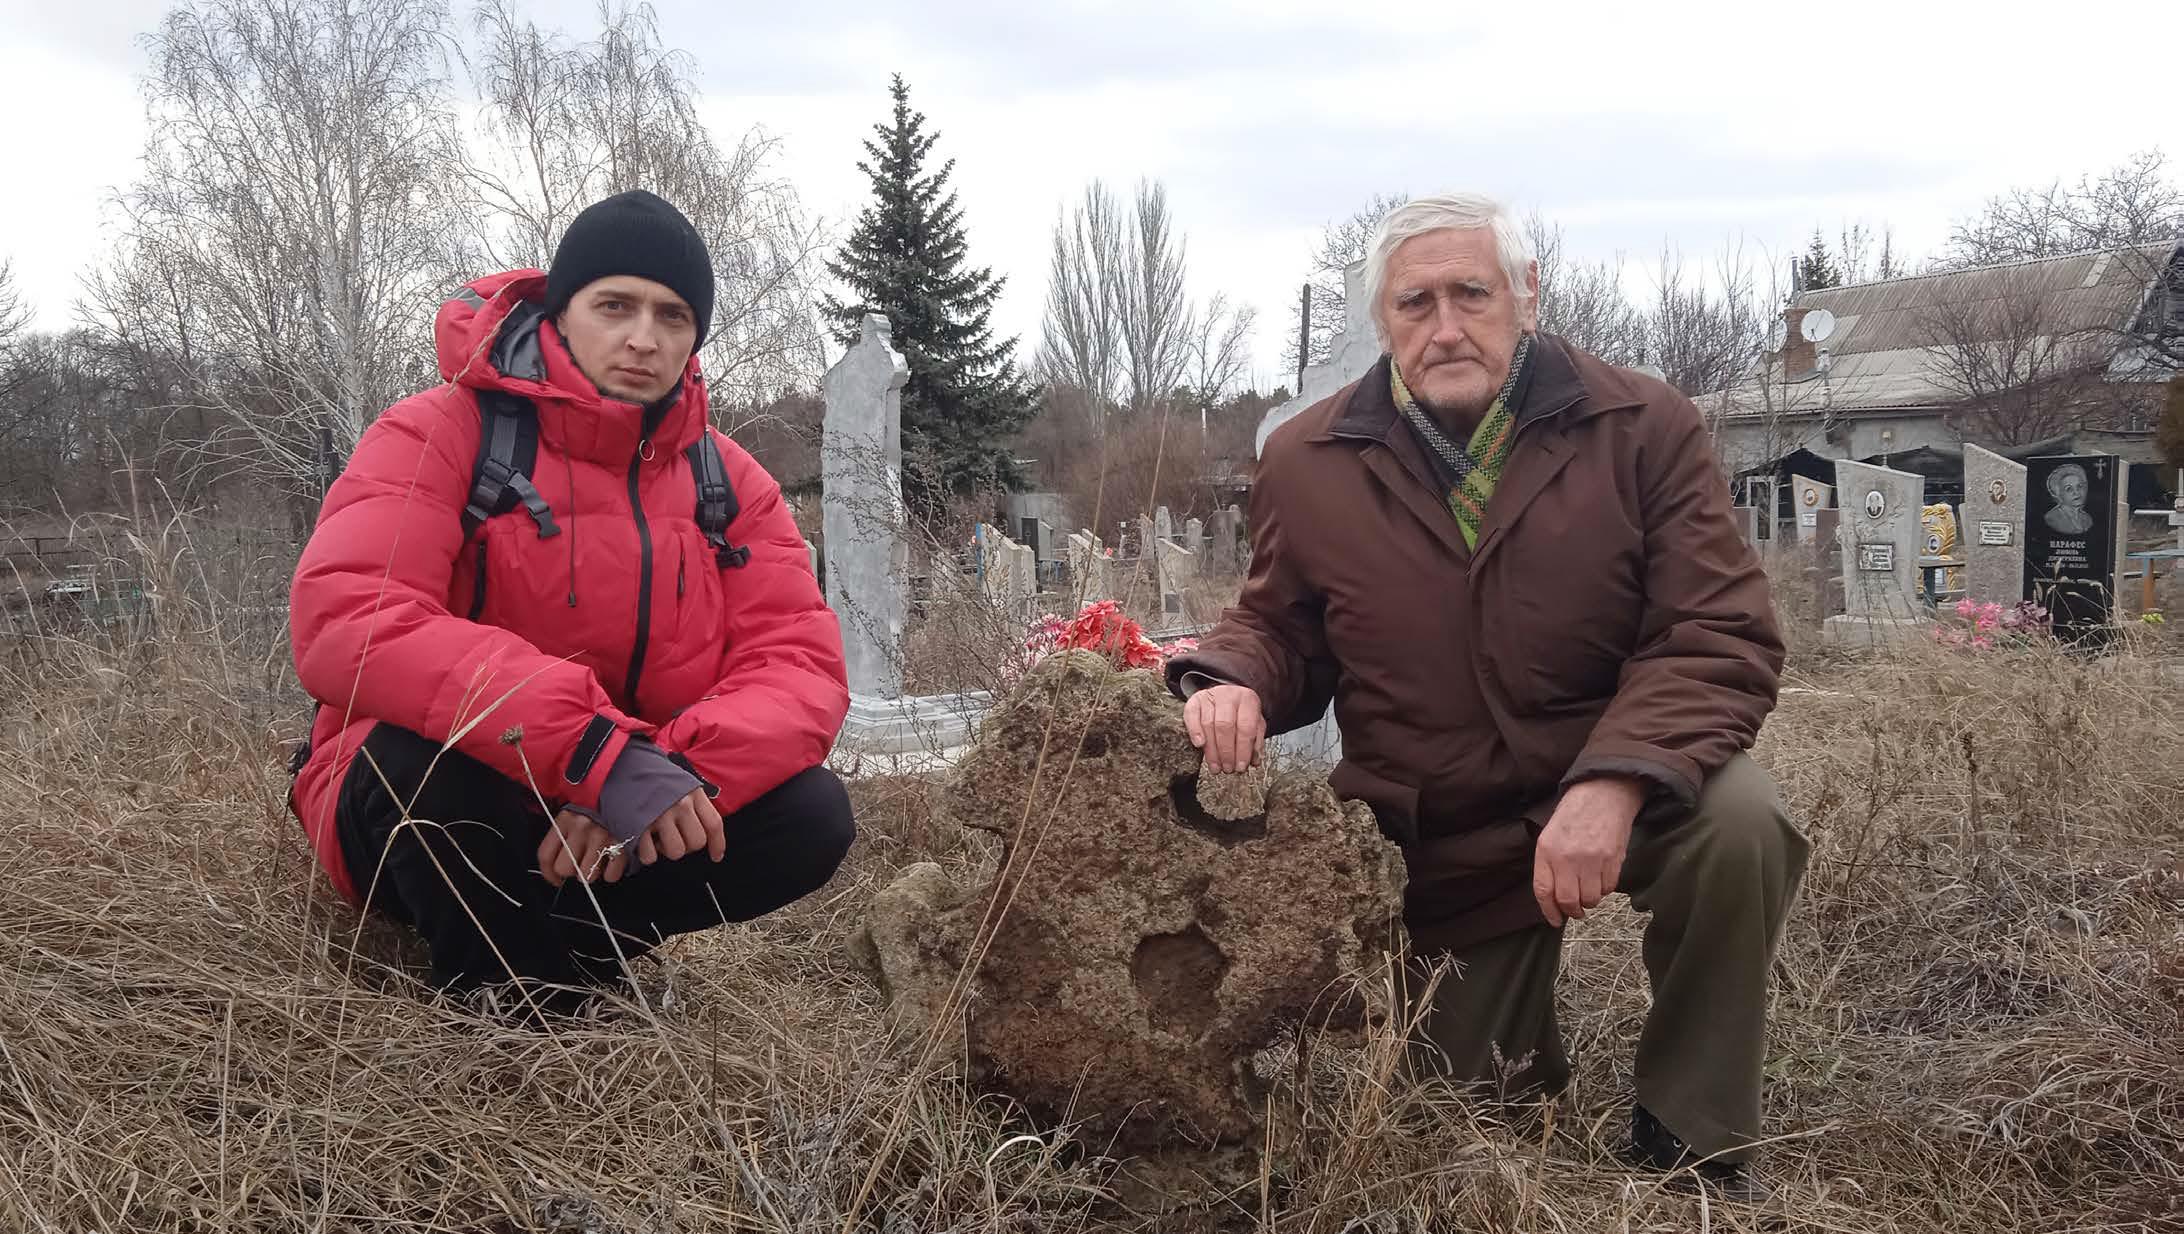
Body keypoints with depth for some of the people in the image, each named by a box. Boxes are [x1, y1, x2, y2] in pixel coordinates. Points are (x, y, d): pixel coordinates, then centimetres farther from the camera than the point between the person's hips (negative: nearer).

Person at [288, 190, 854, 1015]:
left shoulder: (729, 481, -1)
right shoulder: (439, 434, -15)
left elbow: (802, 665, -10)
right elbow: (341, 621, -32)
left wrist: (673, 774, -32)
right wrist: (596, 750, -41)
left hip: (611, 825, 4)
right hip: (428, 816, -3)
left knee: (811, 815, -18)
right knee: (433, 754, -37)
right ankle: (501, 1000, -10)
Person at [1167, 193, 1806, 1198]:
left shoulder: (1645, 427, -13)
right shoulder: (1307, 462, -6)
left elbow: (1716, 639, -18)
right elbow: (1279, 629, 6)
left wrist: (1613, 781, -37)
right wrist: (1230, 681, -21)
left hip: (1618, 792, -1)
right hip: (1436, 841, 2)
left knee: (1739, 821, -35)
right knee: (1494, 1106, 10)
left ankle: (1689, 1140, -10)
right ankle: (1506, 1004, 48)